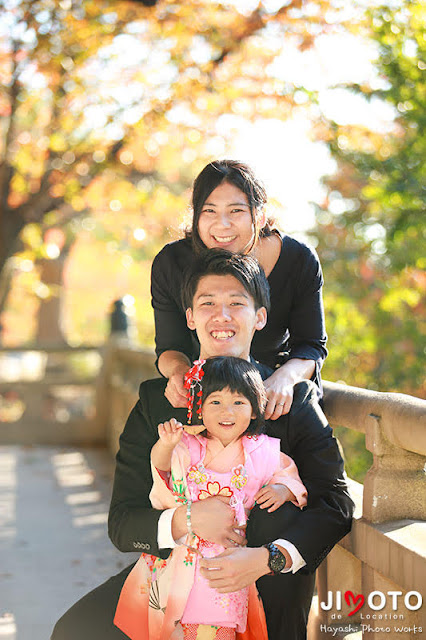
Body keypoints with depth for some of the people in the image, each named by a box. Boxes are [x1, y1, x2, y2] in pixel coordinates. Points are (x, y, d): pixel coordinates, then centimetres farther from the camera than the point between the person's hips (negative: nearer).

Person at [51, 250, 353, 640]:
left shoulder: (296, 399, -1)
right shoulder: (156, 402, 2)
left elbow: (335, 505, -8)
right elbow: (122, 523, -2)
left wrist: (267, 559, -26)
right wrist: (185, 520, -24)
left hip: (266, 591, -1)